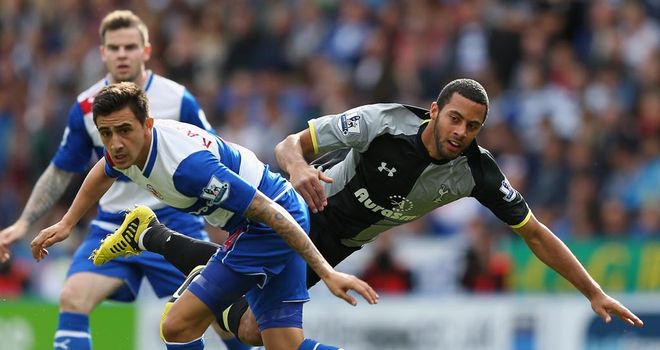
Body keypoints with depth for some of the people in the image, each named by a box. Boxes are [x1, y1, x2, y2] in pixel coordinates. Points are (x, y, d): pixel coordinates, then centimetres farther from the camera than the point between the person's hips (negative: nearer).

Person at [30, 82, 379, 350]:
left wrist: (327, 272, -30)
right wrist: (66, 224, 27)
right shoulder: (126, 147, -5)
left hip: (270, 228, -9)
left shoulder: (189, 165, -32)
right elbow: (104, 171, 24)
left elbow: (270, 212, -30)